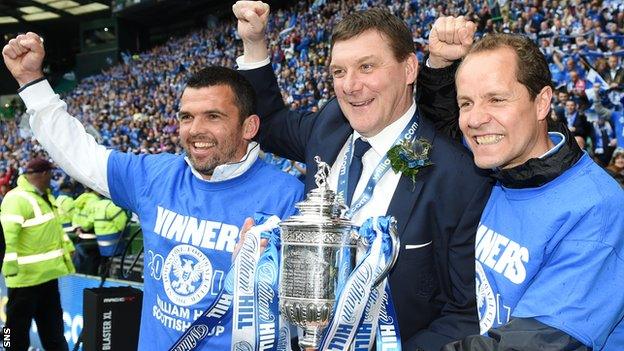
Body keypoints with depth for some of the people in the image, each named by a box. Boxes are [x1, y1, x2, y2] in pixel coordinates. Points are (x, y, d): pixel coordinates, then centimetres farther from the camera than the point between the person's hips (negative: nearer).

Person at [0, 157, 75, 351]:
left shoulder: (44, 195, 12)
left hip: (47, 273, 9)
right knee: (18, 326, 4)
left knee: (52, 324, 21)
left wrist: (67, 247, 30)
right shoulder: (17, 199, -20)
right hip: (26, 275, -9)